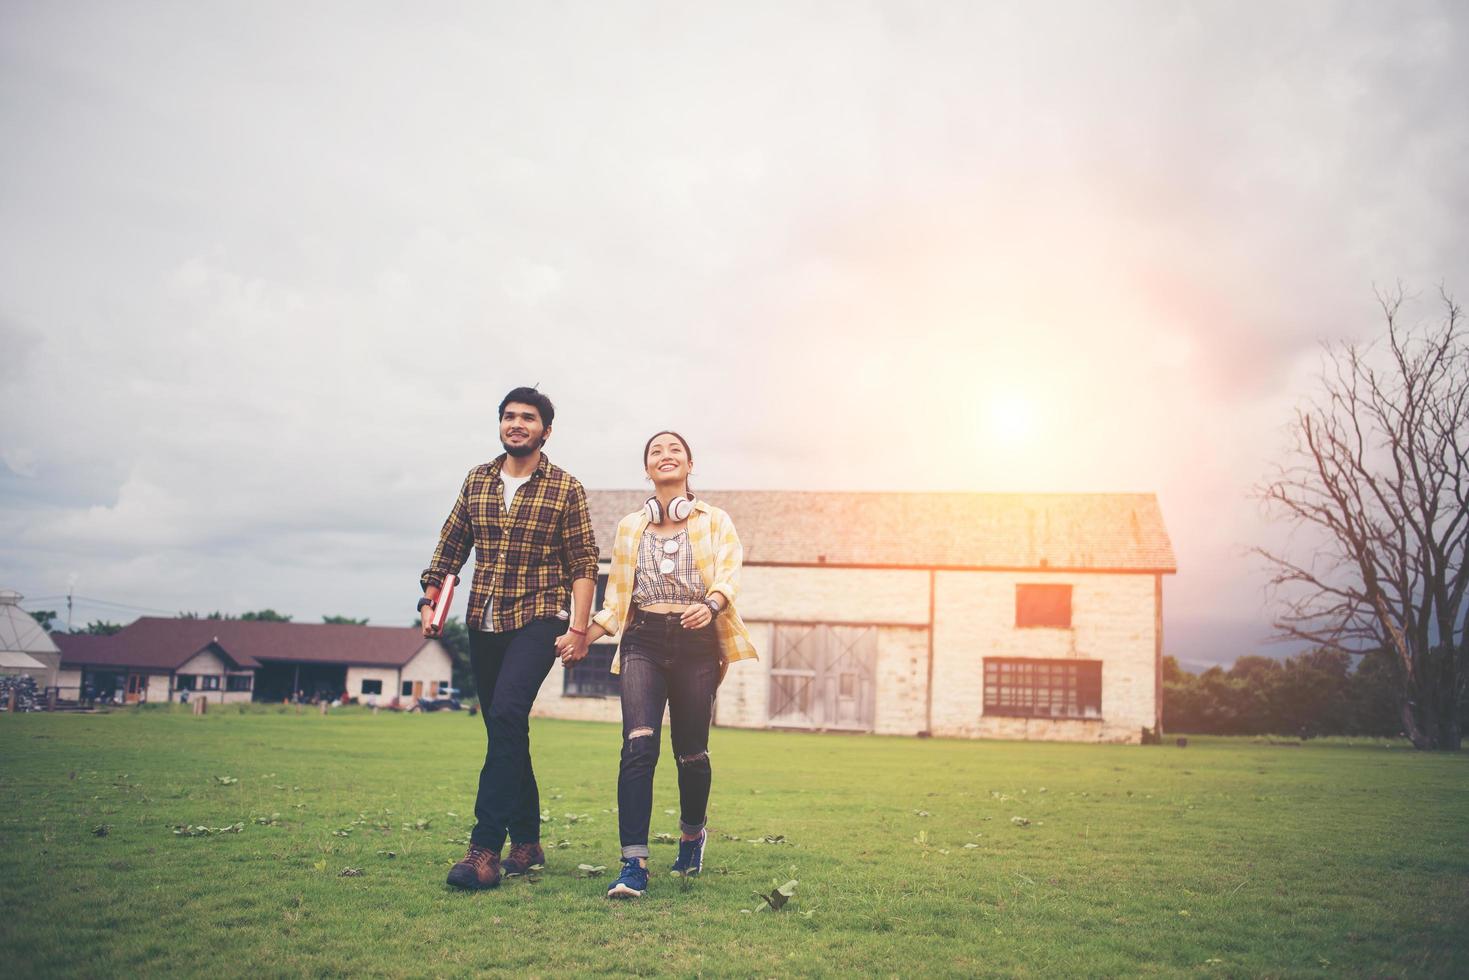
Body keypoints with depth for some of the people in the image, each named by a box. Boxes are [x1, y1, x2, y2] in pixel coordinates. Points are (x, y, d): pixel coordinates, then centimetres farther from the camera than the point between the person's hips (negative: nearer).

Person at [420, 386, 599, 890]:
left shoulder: (565, 487, -1)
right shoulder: (477, 480, 10)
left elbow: (583, 563, -3)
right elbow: (450, 546, 14)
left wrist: (579, 626, -10)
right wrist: (430, 600, 3)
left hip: (538, 620, -5)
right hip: (483, 623, 5)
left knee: (506, 715, -22)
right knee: (506, 730, 10)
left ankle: (486, 848, -22)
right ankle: (527, 842, 21)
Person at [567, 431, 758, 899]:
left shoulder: (715, 521, 10)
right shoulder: (629, 527, 17)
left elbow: (730, 575, -6)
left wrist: (711, 604, -27)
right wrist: (584, 638, 9)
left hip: (696, 642, -1)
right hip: (643, 641, 1)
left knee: (691, 751, 3)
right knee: (639, 745, -17)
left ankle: (692, 832, 33)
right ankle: (634, 864, -18)